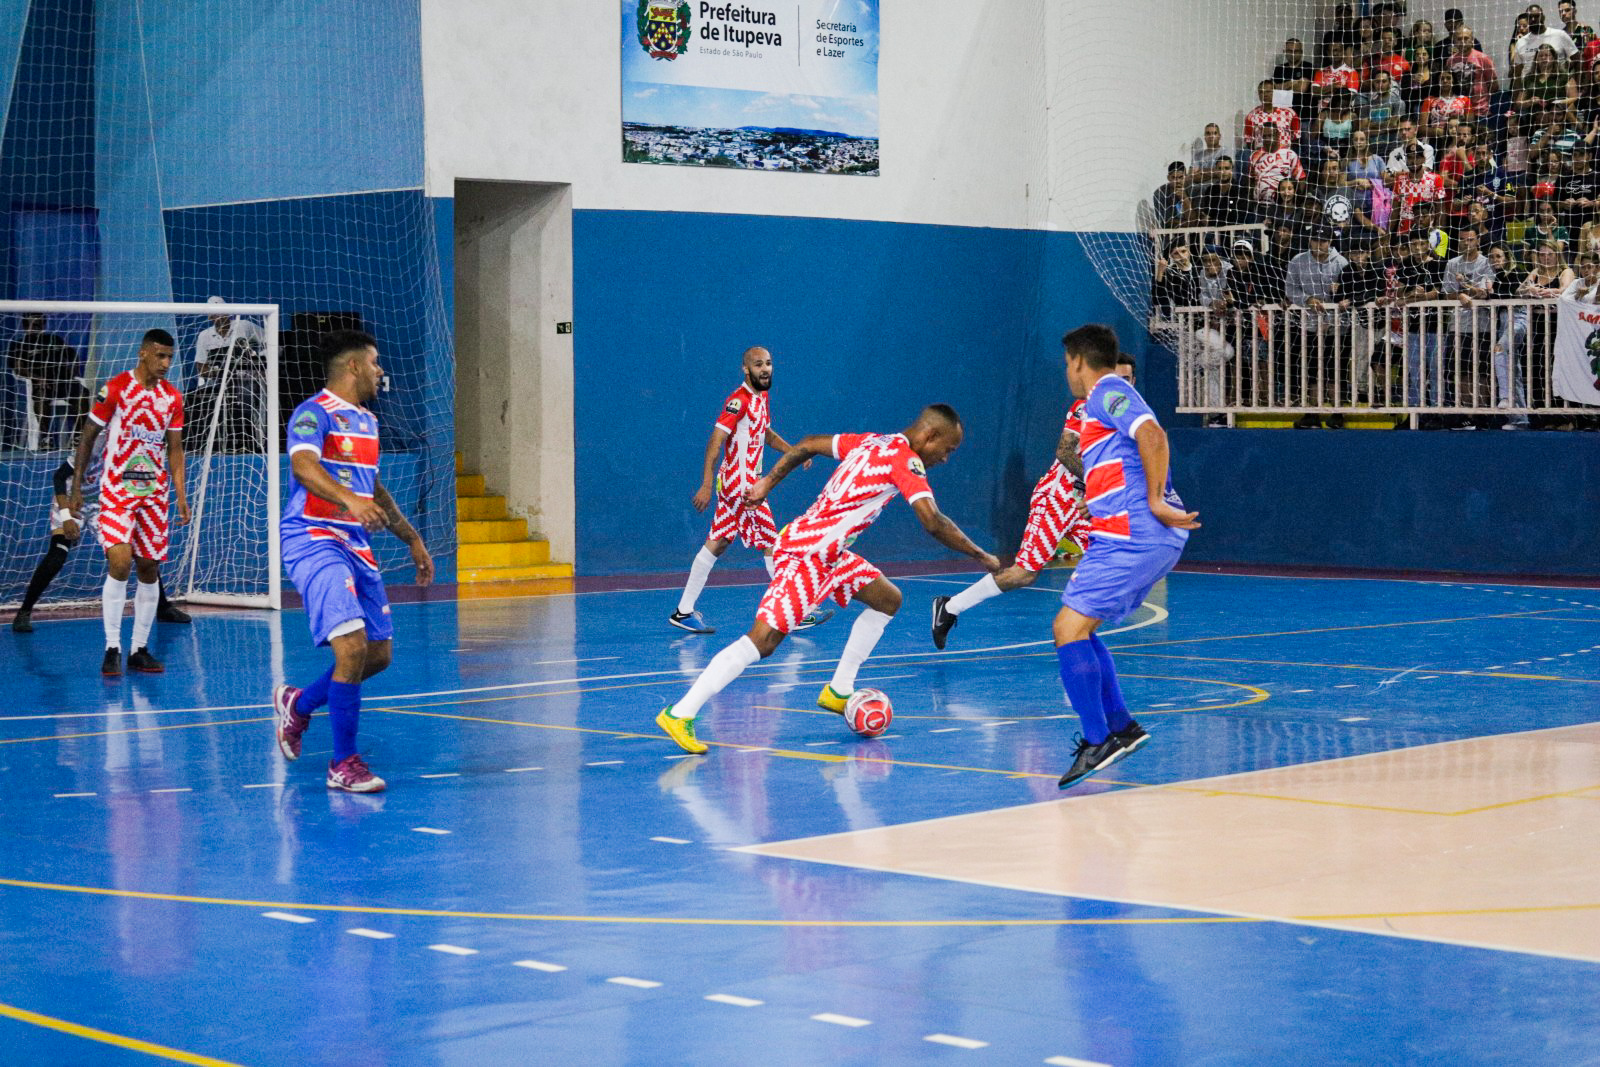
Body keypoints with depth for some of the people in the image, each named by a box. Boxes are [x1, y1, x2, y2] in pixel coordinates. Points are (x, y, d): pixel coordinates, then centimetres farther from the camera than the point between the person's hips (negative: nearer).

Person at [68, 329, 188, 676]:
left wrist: (181, 497, 3)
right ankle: (112, 649, -10)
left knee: (149, 569, 5)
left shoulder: (172, 398, 6)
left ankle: (140, 649, 14)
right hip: (116, 492, -4)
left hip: (154, 493, 5)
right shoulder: (115, 388, -7)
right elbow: (88, 436, 0)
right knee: (120, 563, -18)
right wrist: (76, 487, -1)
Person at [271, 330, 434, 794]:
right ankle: (343, 764, -9)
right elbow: (303, 466, -29)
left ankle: (298, 703, 33)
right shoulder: (314, 413, -10)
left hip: (355, 544, 9)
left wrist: (412, 539, 32)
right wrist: (349, 500, -45)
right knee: (352, 646, -20)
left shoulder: (367, 421, 19)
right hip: (312, 541, -9)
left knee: (379, 653, 9)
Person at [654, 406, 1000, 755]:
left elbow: (807, 445, 20)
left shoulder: (871, 442, 14)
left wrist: (767, 482, 24)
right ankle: (679, 714, -19)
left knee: (888, 600, 17)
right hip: (806, 555, -10)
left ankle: (838, 692, 21)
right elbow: (933, 522, -20)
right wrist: (981, 557, -10)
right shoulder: (906, 461, -12)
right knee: (763, 640, -16)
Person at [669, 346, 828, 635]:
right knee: (771, 544, -4)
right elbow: (716, 440, -20)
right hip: (741, 483, -9)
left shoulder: (762, 397, 11)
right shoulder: (739, 400, -17)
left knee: (717, 544, 10)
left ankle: (684, 611, 13)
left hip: (743, 481, 9)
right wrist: (707, 485, -25)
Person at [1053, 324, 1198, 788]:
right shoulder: (1108, 398, 25)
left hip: (1132, 538, -10)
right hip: (1142, 539, 10)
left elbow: (1153, 435, -22)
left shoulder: (1106, 392, -6)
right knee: (1077, 627, 17)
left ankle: (1098, 741, -17)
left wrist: (1154, 501, -19)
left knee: (1069, 627, -13)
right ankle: (1121, 727, 18)